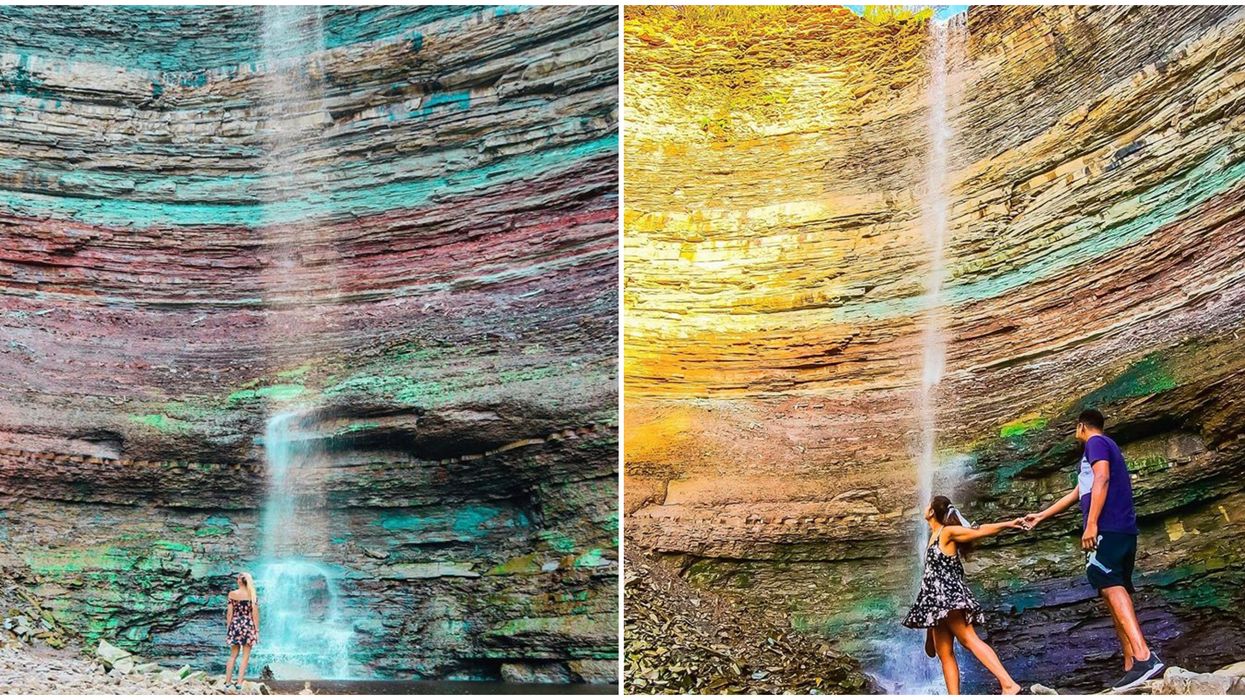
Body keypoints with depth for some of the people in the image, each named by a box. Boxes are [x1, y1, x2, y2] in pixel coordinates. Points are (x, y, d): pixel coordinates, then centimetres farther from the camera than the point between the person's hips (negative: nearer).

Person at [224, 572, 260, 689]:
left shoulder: (232, 594, -3)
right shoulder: (252, 595, -5)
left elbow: (229, 613, -1)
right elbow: (255, 614, -5)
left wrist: (228, 627, 9)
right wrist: (257, 629, 2)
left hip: (235, 625, 2)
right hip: (248, 626, -2)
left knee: (233, 656, 13)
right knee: (245, 657, 5)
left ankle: (227, 682, 15)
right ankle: (239, 683, 1)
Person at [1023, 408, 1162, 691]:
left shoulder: (1095, 443, 3)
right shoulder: (1108, 447, 32)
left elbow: (1102, 479, -15)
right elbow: (1077, 494, 38)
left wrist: (1091, 523, -22)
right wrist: (1042, 516, 45)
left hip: (1106, 527, -10)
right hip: (1123, 529, 10)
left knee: (1111, 586, -21)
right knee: (1116, 590, 4)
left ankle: (1144, 656, -35)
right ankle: (1131, 664, -2)